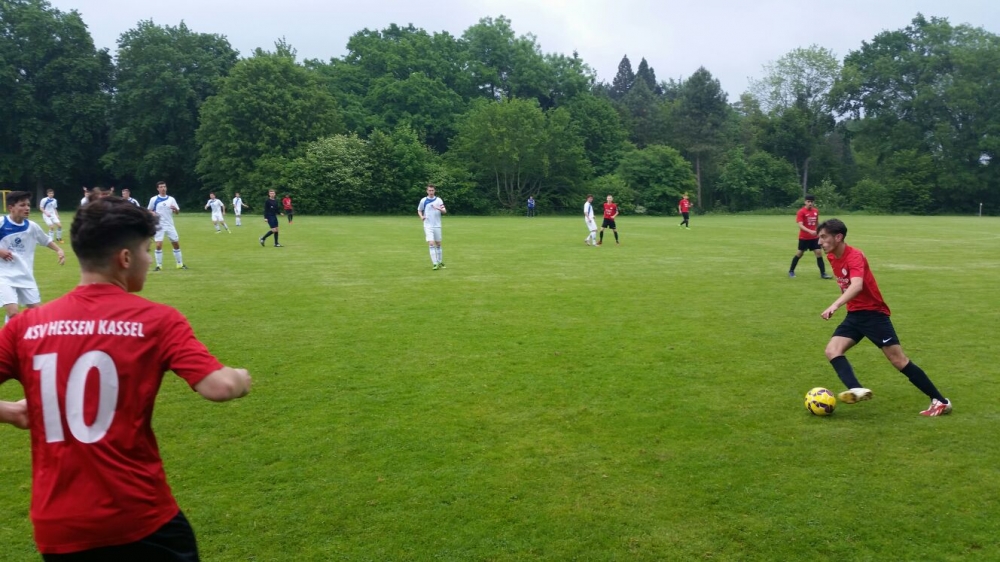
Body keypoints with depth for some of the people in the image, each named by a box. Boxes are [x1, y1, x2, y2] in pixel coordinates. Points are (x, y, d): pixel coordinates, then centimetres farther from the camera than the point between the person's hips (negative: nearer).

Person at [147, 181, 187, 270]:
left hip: (170, 225, 3)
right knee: (159, 245, -10)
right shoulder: (154, 199, -2)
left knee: (176, 244, 6)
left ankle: (180, 264, 17)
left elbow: (177, 212, 7)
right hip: (159, 226, -3)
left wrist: (175, 209, -15)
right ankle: (159, 265, 0)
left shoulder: (171, 199, 5)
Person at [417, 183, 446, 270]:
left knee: (438, 244, 10)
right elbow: (419, 210, 12)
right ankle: (434, 264, -16)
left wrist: (439, 209, -21)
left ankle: (440, 262, 23)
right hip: (428, 226, -2)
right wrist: (421, 216, -8)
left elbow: (444, 211, 0)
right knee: (431, 244, -13)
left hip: (437, 225, 2)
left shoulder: (439, 200, 3)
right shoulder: (423, 200, 1)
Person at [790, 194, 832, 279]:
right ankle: (791, 271, 22)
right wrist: (810, 231, -36)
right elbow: (800, 225, -23)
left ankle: (823, 274, 0)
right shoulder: (801, 212, -14)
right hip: (804, 237, -4)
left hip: (815, 237, 4)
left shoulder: (816, 211, 5)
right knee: (799, 254, 6)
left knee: (819, 253, -3)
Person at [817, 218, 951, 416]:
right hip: (854, 315, 8)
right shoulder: (832, 257, 4)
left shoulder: (854, 256, -22)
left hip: (873, 313, -8)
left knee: (899, 360, -5)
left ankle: (940, 401, 7)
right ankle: (857, 389, -34)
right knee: (832, 350, -16)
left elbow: (857, 286, -41)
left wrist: (835, 306, -54)